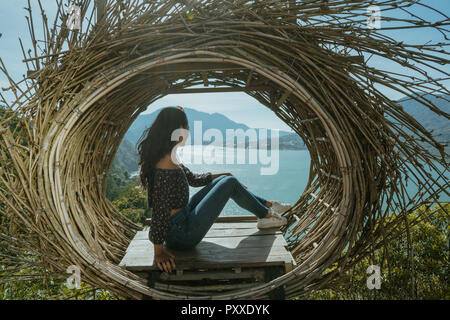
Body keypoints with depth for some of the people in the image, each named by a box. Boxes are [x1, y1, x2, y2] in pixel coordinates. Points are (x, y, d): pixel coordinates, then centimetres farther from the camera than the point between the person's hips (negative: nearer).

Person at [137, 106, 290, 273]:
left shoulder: (168, 157, 4)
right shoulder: (167, 167, -27)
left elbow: (193, 179, 18)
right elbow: (159, 210, -27)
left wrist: (222, 175, 20)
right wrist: (159, 252, -22)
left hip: (183, 215, 10)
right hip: (181, 234, -10)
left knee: (226, 180, 13)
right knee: (230, 184, -6)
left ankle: (267, 205, 30)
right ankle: (266, 215, 16)